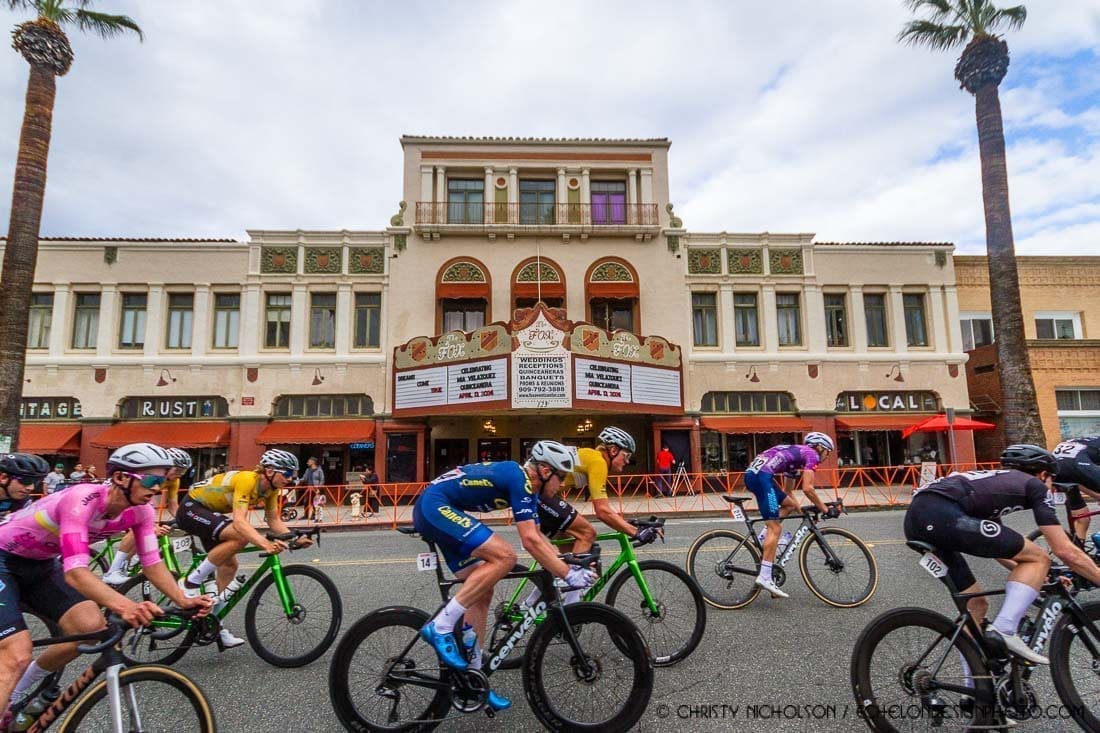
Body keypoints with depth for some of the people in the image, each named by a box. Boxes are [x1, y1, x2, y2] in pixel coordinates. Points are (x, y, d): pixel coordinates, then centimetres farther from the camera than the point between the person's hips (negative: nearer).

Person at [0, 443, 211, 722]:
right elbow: (75, 573, -45)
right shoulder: (82, 500, -36)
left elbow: (152, 563, -11)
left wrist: (183, 600, -26)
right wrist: (124, 606, -60)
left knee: (91, 626, -11)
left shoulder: (140, 510, -16)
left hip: (40, 565, 7)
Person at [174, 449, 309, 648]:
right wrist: (265, 544, -57)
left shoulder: (270, 487, -7)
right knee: (240, 536, -30)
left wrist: (295, 539, -19)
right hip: (191, 508, -9)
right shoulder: (247, 480, -32)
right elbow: (239, 521, -43)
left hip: (210, 512, 9)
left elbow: (274, 520, -3)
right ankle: (191, 582, -16)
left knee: (229, 566, 4)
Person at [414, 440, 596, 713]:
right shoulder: (519, 478, -18)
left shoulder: (526, 487, 12)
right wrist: (569, 575, -16)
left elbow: (538, 537, 18)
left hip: (432, 510, 10)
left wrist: (568, 566, 11)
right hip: (435, 506, -10)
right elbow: (530, 540, -22)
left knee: (483, 592, 8)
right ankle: (440, 627, -15)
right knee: (504, 556, -21)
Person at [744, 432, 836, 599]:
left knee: (790, 504, 23)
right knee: (775, 528, -8)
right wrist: (825, 509, 6)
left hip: (752, 473, 9)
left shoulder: (796, 452, 32)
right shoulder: (811, 454, 8)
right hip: (761, 475, -9)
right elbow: (807, 489, -4)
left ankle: (762, 540, 12)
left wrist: (800, 509, 34)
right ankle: (765, 577, -12)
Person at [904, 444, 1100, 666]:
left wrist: (1033, 576, 52)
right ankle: (1004, 631, 1)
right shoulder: (1034, 485, 17)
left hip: (914, 519, 9)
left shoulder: (996, 481, 37)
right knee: (1038, 558, 10)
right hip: (941, 515, -8)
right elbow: (1065, 551, 14)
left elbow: (993, 546, 44)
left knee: (976, 605, 24)